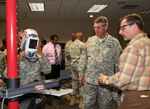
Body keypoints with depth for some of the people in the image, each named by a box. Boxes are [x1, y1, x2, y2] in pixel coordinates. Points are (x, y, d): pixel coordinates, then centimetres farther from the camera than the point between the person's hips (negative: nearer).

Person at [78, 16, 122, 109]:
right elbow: (84, 58, 11)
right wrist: (81, 74, 8)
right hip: (89, 80, 3)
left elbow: (118, 63, -2)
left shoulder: (114, 42, -4)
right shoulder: (90, 40, 6)